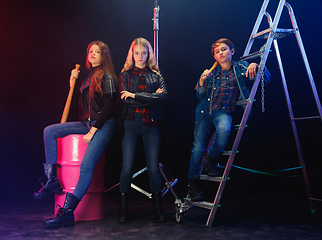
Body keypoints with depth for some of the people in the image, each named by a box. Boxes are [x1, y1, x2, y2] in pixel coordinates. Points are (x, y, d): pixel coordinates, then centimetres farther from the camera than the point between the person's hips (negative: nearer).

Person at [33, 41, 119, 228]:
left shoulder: (106, 77, -4)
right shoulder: (89, 77, 19)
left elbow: (108, 107, -13)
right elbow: (81, 104, 21)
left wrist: (93, 131, -16)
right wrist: (72, 82, 14)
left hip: (103, 125, -8)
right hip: (86, 123, 8)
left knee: (86, 166, -21)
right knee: (49, 131, -7)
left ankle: (67, 213, -20)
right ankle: (53, 180, -6)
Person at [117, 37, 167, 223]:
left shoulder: (156, 74, 14)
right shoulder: (125, 74, 12)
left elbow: (163, 96, -4)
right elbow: (125, 100, -3)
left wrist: (134, 95, -7)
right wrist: (151, 97, -7)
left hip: (151, 124, 1)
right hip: (131, 123, 0)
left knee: (153, 167, -1)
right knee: (127, 167, -2)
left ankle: (157, 208, 9)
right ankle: (123, 209, 9)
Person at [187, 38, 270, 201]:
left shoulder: (240, 69, 5)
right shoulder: (212, 72, 9)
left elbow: (266, 78, -1)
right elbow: (200, 97, 9)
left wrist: (255, 66, -20)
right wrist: (202, 81, -10)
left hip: (224, 111, -2)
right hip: (205, 110, 2)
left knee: (223, 129, -37)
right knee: (198, 147, -7)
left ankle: (211, 161, -10)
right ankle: (192, 183, 12)